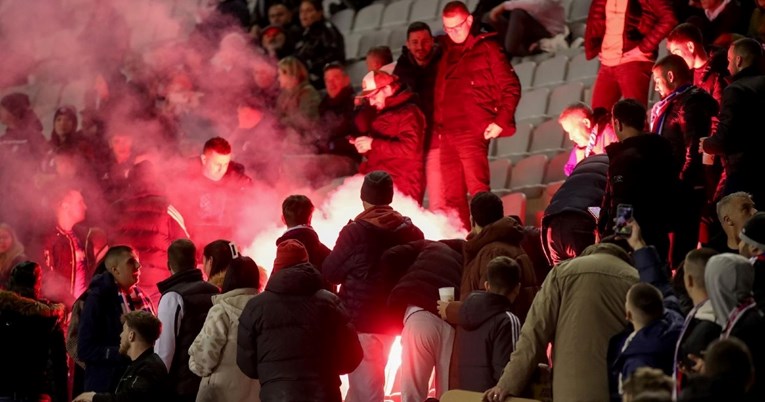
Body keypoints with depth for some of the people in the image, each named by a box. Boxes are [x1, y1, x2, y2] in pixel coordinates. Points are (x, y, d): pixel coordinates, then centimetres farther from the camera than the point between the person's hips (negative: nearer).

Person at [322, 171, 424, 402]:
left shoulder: (355, 231, -14)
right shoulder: (411, 232, 1)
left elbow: (329, 274, -7)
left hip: (361, 320, -6)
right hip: (391, 320, 6)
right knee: (365, 383, 21)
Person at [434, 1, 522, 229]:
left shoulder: (487, 49, 2)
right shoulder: (446, 56, 19)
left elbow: (511, 87, -1)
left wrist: (501, 121, -10)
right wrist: (436, 128, 10)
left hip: (473, 132, -6)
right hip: (447, 135, 6)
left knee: (478, 191, -14)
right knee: (452, 196, 6)